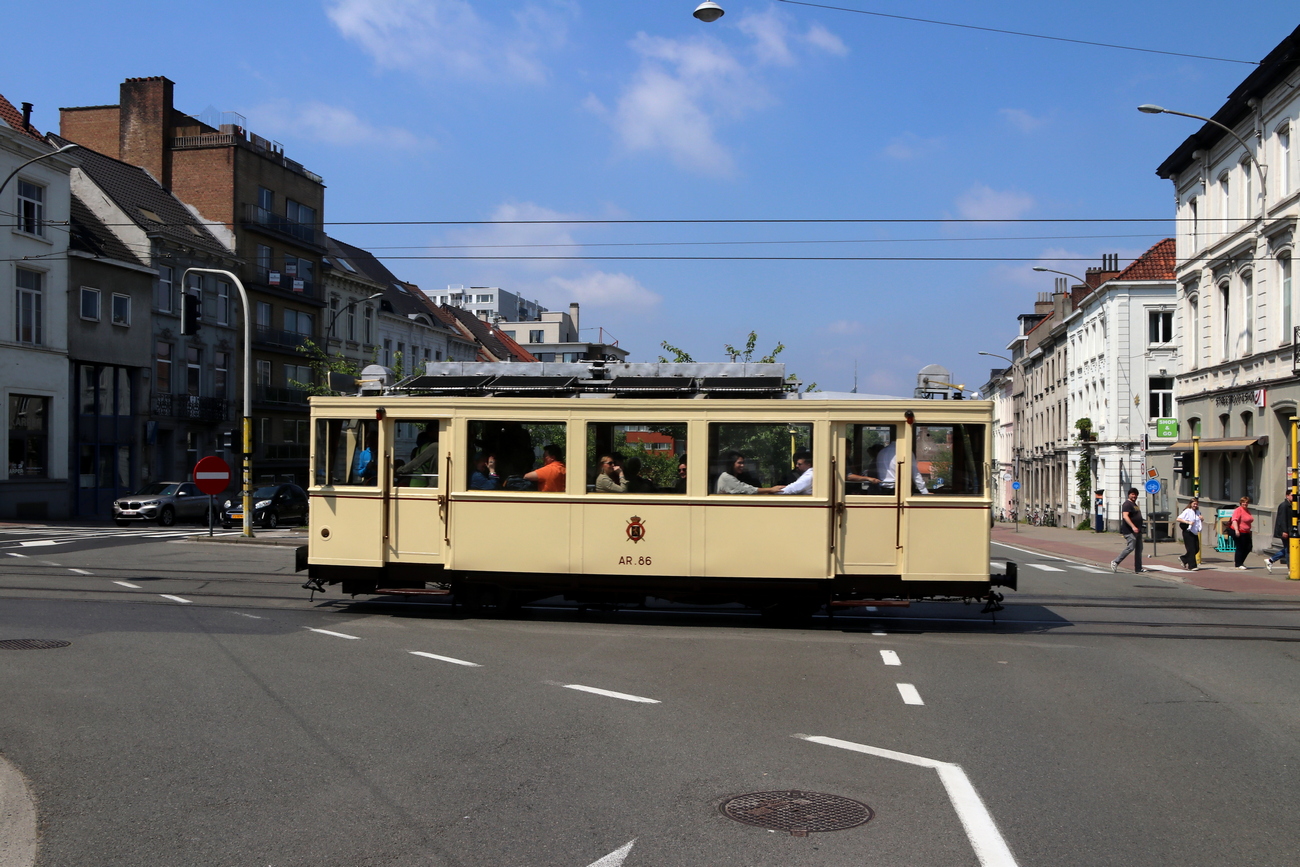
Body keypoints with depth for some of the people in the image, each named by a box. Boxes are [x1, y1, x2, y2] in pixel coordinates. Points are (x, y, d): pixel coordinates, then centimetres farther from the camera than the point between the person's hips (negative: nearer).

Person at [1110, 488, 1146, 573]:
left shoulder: (1134, 504, 21)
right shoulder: (1127, 504, -12)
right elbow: (1125, 516, -25)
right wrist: (1133, 526, -32)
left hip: (1137, 530, 10)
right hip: (1129, 531, -10)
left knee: (1139, 549, 9)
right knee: (1130, 547, -15)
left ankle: (1138, 568, 13)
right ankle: (1115, 562, -7)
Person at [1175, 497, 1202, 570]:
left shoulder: (1198, 512, 14)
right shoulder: (1187, 511, -7)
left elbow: (1201, 523, 26)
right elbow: (1178, 519, -14)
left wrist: (1201, 519, 3)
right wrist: (1188, 522, -22)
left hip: (1195, 533, 7)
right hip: (1188, 532, -7)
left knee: (1197, 549, 7)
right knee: (1191, 549, -7)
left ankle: (1183, 559, 26)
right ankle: (1192, 566, -3)